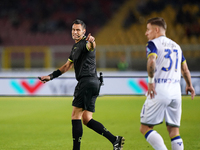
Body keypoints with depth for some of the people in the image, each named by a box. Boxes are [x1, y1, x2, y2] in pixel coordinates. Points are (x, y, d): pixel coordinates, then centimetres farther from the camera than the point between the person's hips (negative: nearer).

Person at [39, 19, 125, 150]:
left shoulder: (85, 42, -7)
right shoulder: (76, 46, 24)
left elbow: (91, 46, -33)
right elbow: (67, 66, 33)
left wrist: (91, 42, -57)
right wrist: (50, 76, 30)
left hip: (88, 81, -10)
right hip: (85, 83, 10)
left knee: (76, 116, -10)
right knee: (86, 119, 7)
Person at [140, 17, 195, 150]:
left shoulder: (153, 44, -1)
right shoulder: (176, 46, 19)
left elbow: (152, 62, -21)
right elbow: (185, 69, 28)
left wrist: (151, 80, -14)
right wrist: (189, 85, 42)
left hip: (159, 91, -6)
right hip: (176, 92, 6)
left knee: (145, 128, 0)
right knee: (174, 130, 8)